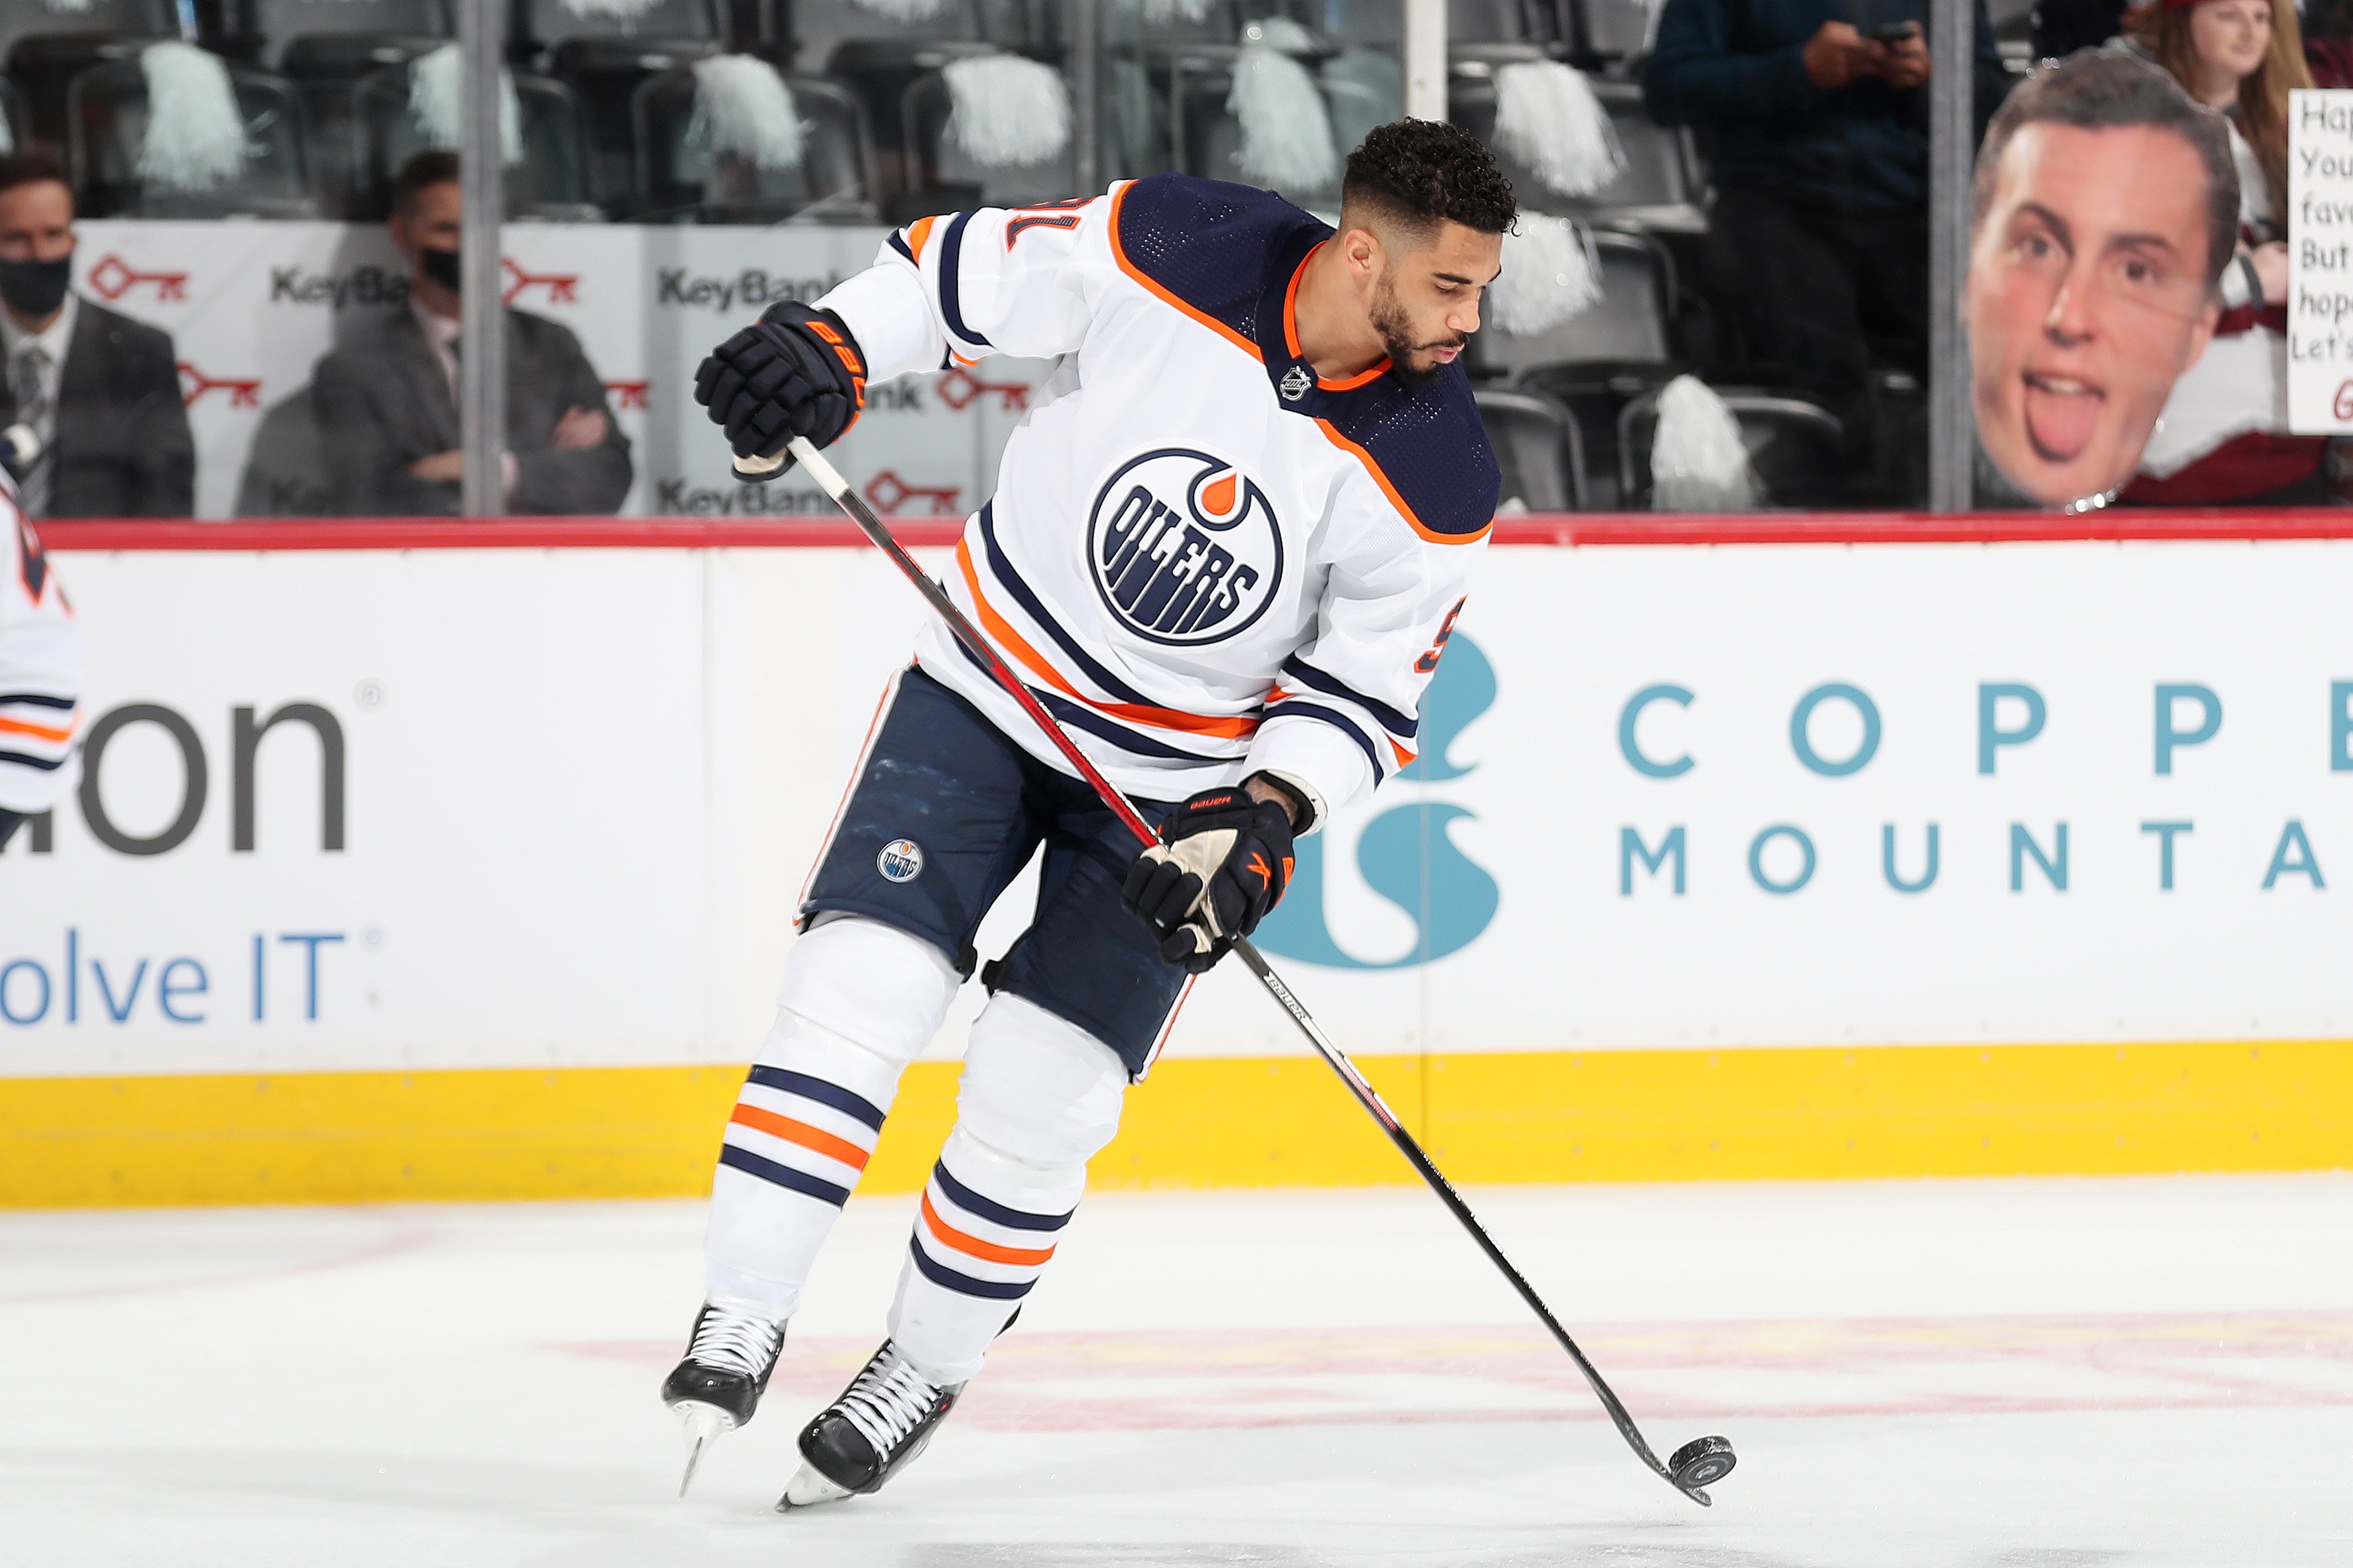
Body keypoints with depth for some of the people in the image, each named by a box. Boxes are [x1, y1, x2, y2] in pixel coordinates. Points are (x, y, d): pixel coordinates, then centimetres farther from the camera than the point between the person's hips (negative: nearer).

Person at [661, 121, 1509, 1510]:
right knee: (863, 980, -13)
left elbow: (1363, 696, -9)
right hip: (993, 680, 0)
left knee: (1040, 1091, -6)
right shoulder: (1169, 252, -20)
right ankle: (739, 1328, -5)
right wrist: (825, 349, -19)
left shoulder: (1437, 484, -18)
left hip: (1185, 776, 0)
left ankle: (927, 1369, 16)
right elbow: (959, 273, -5)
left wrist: (1261, 824, -22)